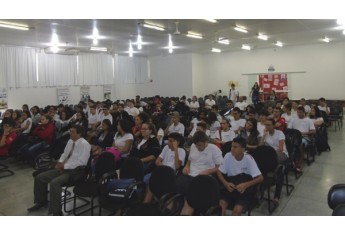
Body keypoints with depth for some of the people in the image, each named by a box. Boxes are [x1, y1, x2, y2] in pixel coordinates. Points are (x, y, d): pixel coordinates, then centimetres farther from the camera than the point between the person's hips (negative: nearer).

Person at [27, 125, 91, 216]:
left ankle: (56, 212, -20)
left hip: (75, 171, -9)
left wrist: (64, 166, -19)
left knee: (54, 183, -32)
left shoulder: (84, 144, -17)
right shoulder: (70, 141, 11)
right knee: (40, 177, 4)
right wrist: (60, 162, 1)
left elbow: (81, 162, -23)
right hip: (64, 168, 9)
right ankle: (41, 201, 26)